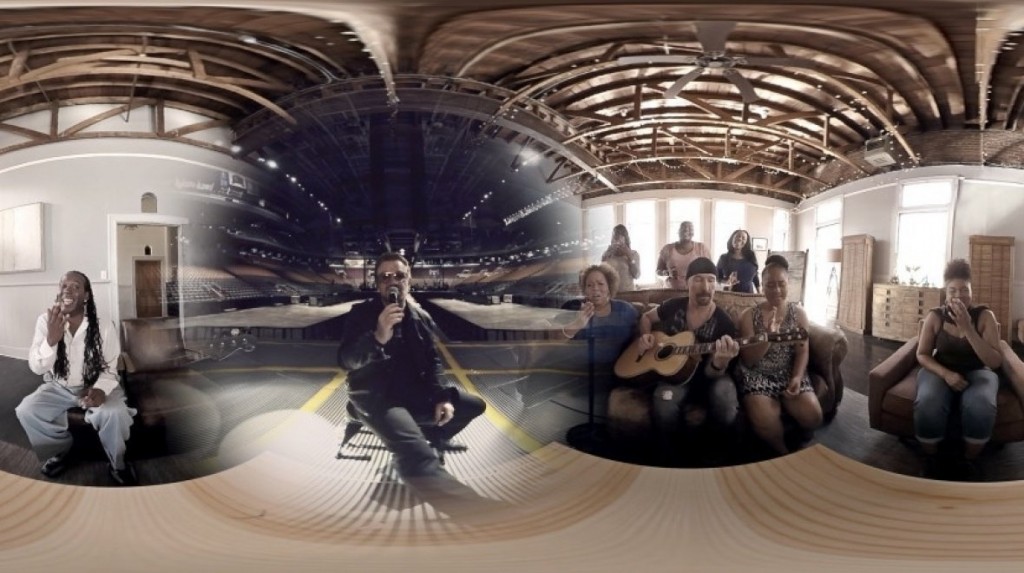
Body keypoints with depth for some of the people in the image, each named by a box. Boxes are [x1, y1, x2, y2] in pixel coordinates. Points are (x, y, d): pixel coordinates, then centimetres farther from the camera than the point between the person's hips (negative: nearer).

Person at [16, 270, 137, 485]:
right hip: (59, 387, 3)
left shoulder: (103, 327, -16)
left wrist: (100, 389, -31)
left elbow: (110, 369, -9)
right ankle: (60, 448, 8)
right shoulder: (45, 321, -11)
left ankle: (117, 462, -3)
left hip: (95, 385, -3)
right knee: (26, 410, -21)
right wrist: (51, 339, -33)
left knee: (114, 413, -31)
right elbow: (36, 368, -14)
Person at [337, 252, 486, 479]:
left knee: (475, 405, 11)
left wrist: (441, 397, -5)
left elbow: (432, 360, 13)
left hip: (413, 392, 6)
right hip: (375, 397, -6)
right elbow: (346, 361, -19)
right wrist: (378, 337, -38)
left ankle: (438, 436, 35)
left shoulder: (420, 317, 7)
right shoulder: (361, 313, -7)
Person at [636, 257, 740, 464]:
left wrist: (720, 363, -39)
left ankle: (715, 458, -6)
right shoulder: (673, 306, -3)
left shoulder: (724, 323, -12)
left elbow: (711, 373, -15)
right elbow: (646, 317, 19)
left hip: (705, 378, -1)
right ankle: (670, 457, -5)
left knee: (725, 403, -36)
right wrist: (645, 336, -2)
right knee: (663, 407, -35)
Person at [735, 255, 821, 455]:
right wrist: (768, 335, -22)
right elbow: (748, 361, -6)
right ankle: (784, 454, 2)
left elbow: (802, 351, 0)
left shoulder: (798, 313, 7)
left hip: (789, 374, 3)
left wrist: (797, 377, -19)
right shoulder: (749, 315, -1)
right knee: (764, 421, -30)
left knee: (813, 416, -22)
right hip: (757, 375, -3)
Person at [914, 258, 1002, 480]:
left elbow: (995, 362, -15)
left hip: (976, 372, 0)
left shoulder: (984, 316, -8)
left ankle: (969, 460, -9)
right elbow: (922, 355, -1)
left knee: (981, 407, -36)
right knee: (927, 405, -35)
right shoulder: (934, 316, -5)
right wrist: (946, 374, -21)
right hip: (940, 371, 0)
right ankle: (930, 458, -9)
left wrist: (968, 329, -26)